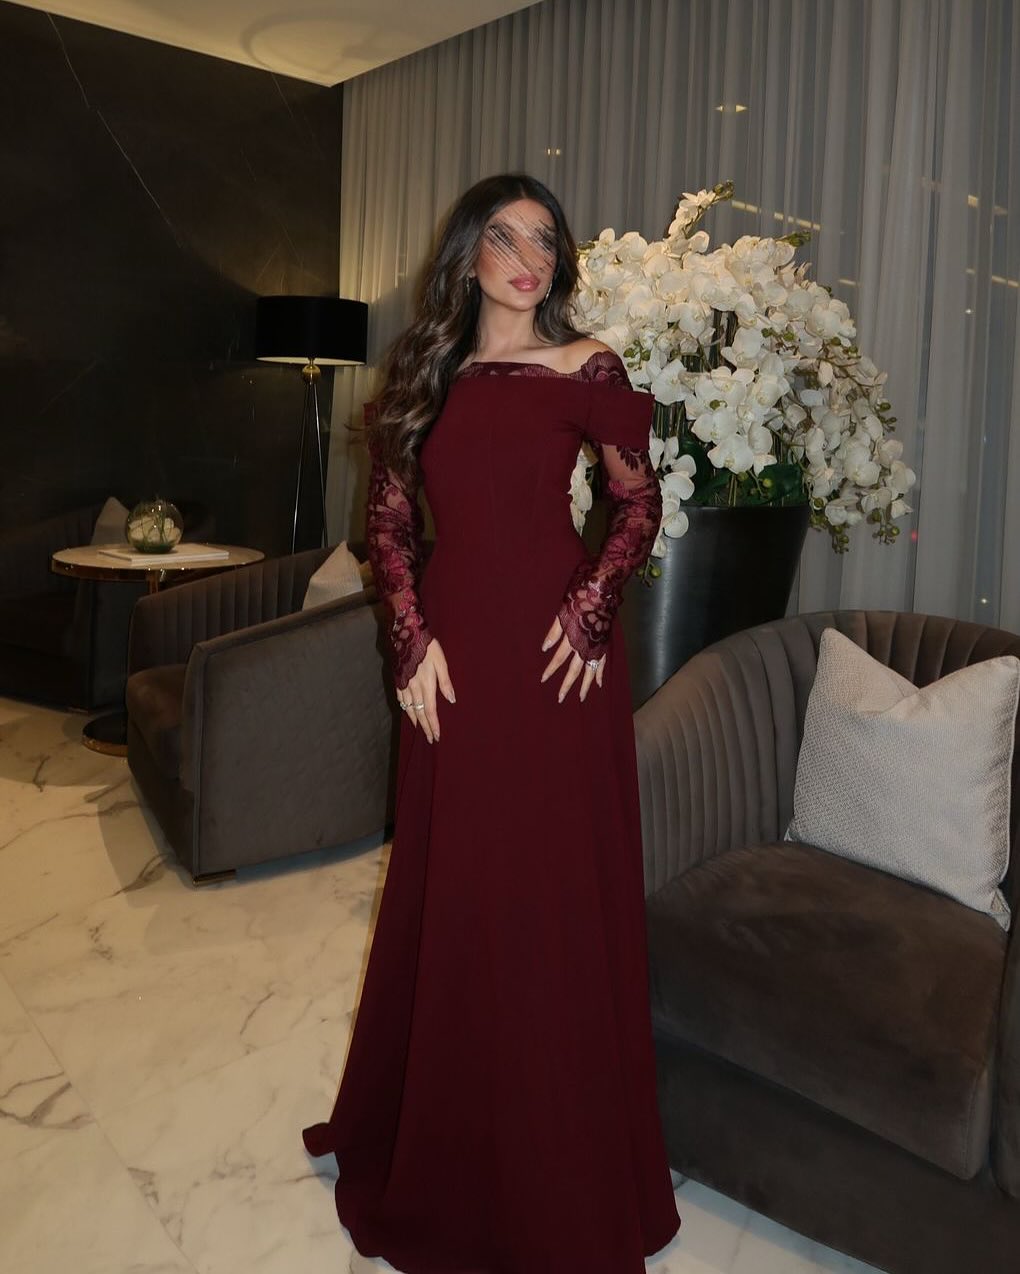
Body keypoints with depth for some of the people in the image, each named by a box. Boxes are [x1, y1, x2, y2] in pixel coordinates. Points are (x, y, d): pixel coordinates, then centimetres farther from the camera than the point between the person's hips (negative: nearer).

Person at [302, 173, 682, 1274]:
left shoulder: (584, 368, 0)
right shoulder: (426, 374, 11)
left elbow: (639, 501, 4)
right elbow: (387, 519, 10)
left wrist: (591, 605, -10)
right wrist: (413, 638, -2)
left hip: (553, 653, -3)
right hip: (452, 655, 4)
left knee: (553, 898, 3)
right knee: (446, 892, 13)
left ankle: (560, 1183, 24)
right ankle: (435, 1145, 36)